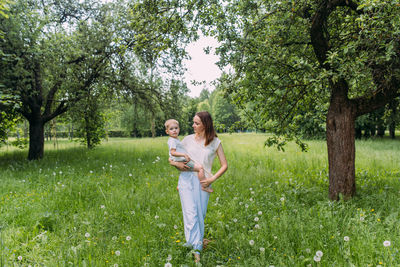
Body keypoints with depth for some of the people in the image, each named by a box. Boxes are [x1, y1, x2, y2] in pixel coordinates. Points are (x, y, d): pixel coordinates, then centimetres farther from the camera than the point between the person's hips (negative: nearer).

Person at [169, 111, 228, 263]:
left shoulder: (215, 142, 6)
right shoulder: (188, 139, 10)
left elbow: (224, 165, 8)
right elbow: (171, 158, 18)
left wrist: (212, 179, -5)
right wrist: (176, 163, -4)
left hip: (203, 182, 0)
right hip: (186, 178, 1)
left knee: (200, 216, 5)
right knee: (191, 214, -10)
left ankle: (197, 245, 20)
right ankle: (195, 249, -10)